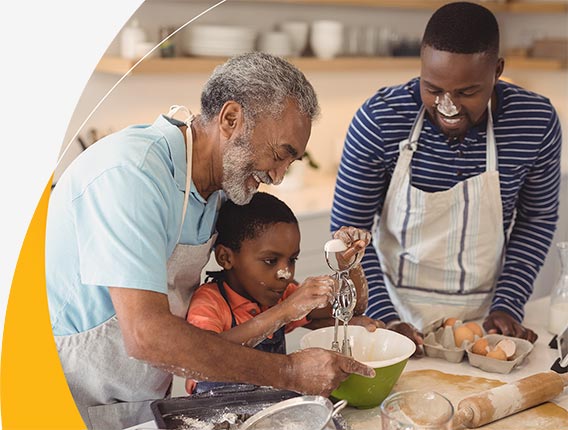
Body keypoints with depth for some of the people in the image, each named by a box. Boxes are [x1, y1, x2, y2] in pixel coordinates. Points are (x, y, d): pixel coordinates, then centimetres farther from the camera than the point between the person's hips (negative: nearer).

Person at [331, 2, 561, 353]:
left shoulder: (537, 122, -10)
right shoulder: (379, 119, -15)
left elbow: (537, 219, 4)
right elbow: (349, 229, -8)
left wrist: (508, 306, -4)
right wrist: (384, 319, -16)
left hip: (483, 319, 1)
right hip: (396, 314, -1)